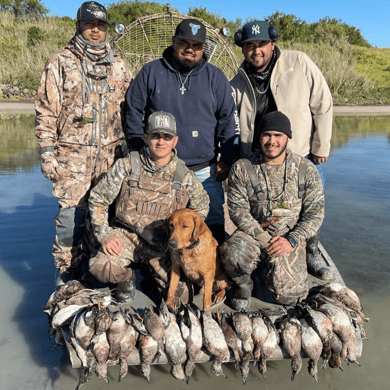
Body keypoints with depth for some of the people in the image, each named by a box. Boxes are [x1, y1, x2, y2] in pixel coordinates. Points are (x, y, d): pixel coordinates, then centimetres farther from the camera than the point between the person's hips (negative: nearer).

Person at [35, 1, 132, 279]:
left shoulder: (118, 66, 14)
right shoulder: (60, 63, 4)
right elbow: (46, 112, 0)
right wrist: (48, 154, -7)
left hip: (111, 156, 3)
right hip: (73, 156, -2)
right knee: (71, 217, -3)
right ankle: (67, 277, 15)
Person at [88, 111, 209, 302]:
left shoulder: (184, 176, -2)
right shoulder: (126, 166, -7)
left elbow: (201, 206, 14)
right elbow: (97, 199, -1)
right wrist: (104, 235, -10)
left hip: (163, 244, 1)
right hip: (126, 235, -1)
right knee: (101, 268, -28)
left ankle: (153, 272, 23)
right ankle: (127, 278, 9)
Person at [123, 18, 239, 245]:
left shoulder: (215, 77, 7)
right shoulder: (151, 72, 4)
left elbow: (229, 119, 6)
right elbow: (132, 112, 8)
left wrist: (227, 160, 1)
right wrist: (140, 151, 2)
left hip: (204, 171, 1)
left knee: (213, 225, 6)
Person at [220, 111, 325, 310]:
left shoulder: (306, 170, -2)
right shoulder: (242, 168, -4)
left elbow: (315, 213, 0)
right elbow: (237, 209, -6)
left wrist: (292, 241, -14)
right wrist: (263, 238, -16)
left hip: (290, 237, 1)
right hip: (252, 232, 0)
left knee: (287, 295, -14)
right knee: (231, 254, -33)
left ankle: (271, 266, 21)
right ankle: (243, 284, 3)